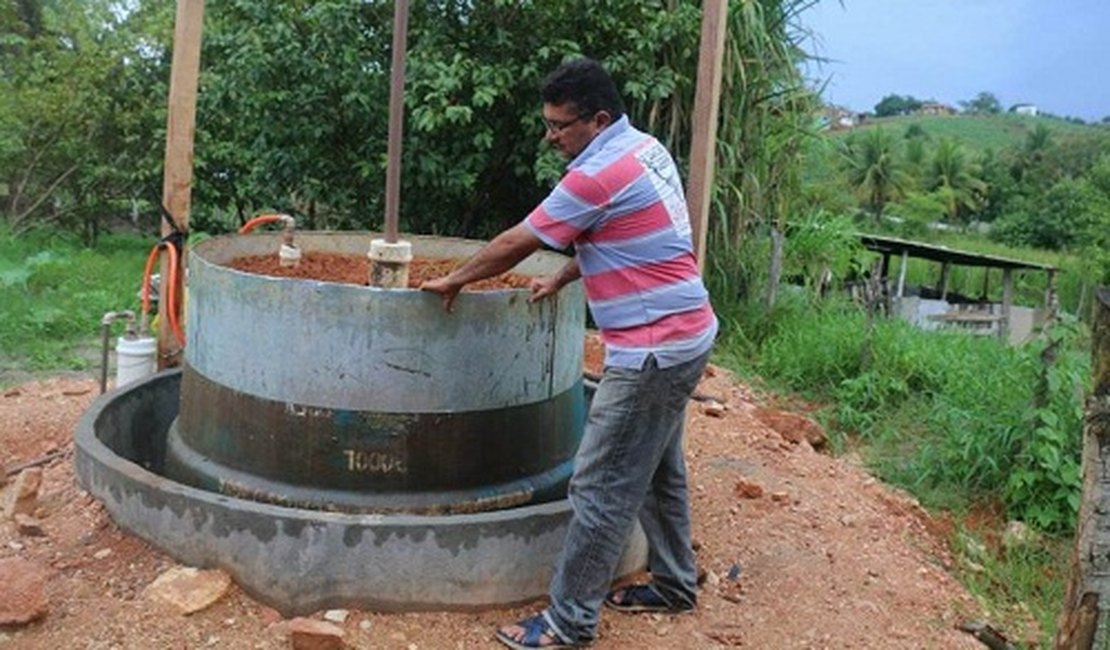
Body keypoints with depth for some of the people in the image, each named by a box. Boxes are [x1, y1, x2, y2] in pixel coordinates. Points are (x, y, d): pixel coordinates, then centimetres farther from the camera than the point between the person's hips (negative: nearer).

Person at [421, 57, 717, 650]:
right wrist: (562, 279, 19)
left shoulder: (600, 173, -19)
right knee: (658, 471, 22)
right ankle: (674, 584, 36)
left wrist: (453, 280, 3)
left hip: (652, 350, -10)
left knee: (600, 490, -2)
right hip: (681, 336, 10)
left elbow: (515, 244, -11)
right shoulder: (645, 149, 10)